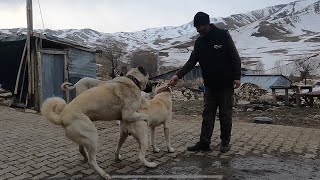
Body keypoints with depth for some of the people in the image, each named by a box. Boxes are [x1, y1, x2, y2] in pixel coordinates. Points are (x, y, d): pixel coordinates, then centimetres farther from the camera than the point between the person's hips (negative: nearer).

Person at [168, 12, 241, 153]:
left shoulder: (223, 35, -6)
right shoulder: (199, 42, 7)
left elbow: (235, 57, -5)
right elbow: (191, 61, 4)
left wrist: (237, 76, -12)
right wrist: (178, 75, -8)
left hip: (226, 84, -4)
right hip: (209, 85, 4)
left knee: (225, 115, 5)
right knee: (207, 115, 4)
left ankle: (225, 143, 18)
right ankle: (204, 143, 8)